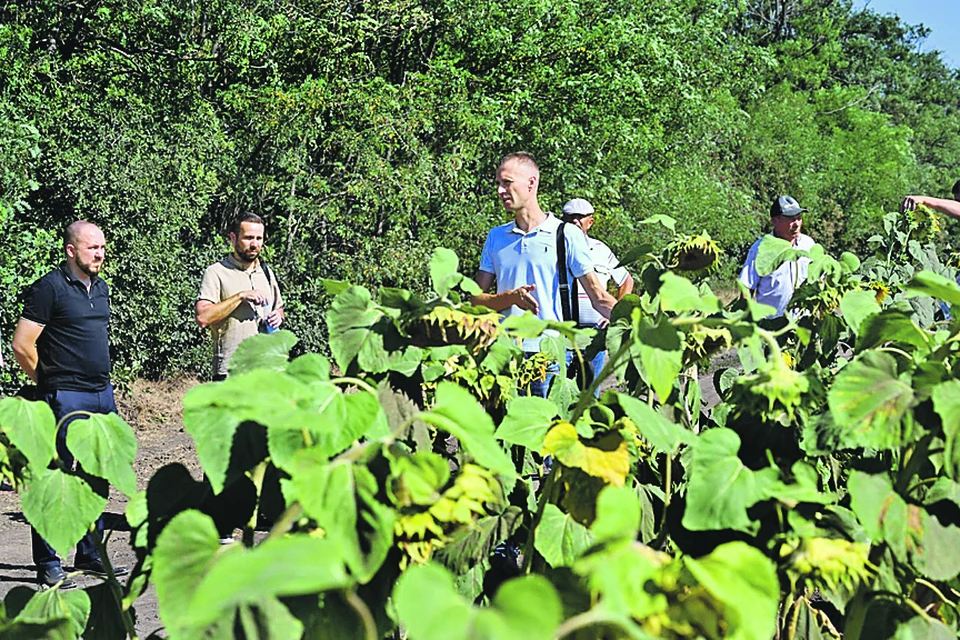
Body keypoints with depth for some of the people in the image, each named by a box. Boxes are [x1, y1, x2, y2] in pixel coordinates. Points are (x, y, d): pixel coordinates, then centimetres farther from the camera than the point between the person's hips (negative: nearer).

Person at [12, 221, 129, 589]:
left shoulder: (101, 288, 13)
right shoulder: (50, 288, -10)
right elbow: (22, 345, -11)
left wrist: (101, 381, 17)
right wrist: (49, 382, -2)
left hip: (102, 393, 8)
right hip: (66, 398, -8)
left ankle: (91, 555, 23)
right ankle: (48, 566, 4)